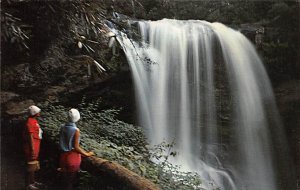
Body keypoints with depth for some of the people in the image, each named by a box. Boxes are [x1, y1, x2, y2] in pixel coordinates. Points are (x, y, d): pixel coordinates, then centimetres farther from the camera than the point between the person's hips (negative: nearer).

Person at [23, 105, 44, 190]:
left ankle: (32, 181, 31)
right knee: (31, 166, 0)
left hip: (36, 147, 10)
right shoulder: (30, 122, -19)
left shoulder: (34, 121, 10)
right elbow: (30, 137, -21)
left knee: (34, 166, 19)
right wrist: (32, 149, -21)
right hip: (32, 148, -10)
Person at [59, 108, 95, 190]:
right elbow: (76, 147, -19)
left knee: (65, 177, 22)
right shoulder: (76, 130, -21)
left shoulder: (62, 128, -5)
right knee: (71, 178, 13)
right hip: (73, 157, -5)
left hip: (63, 155, 5)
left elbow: (61, 142, 4)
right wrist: (87, 154, -8)